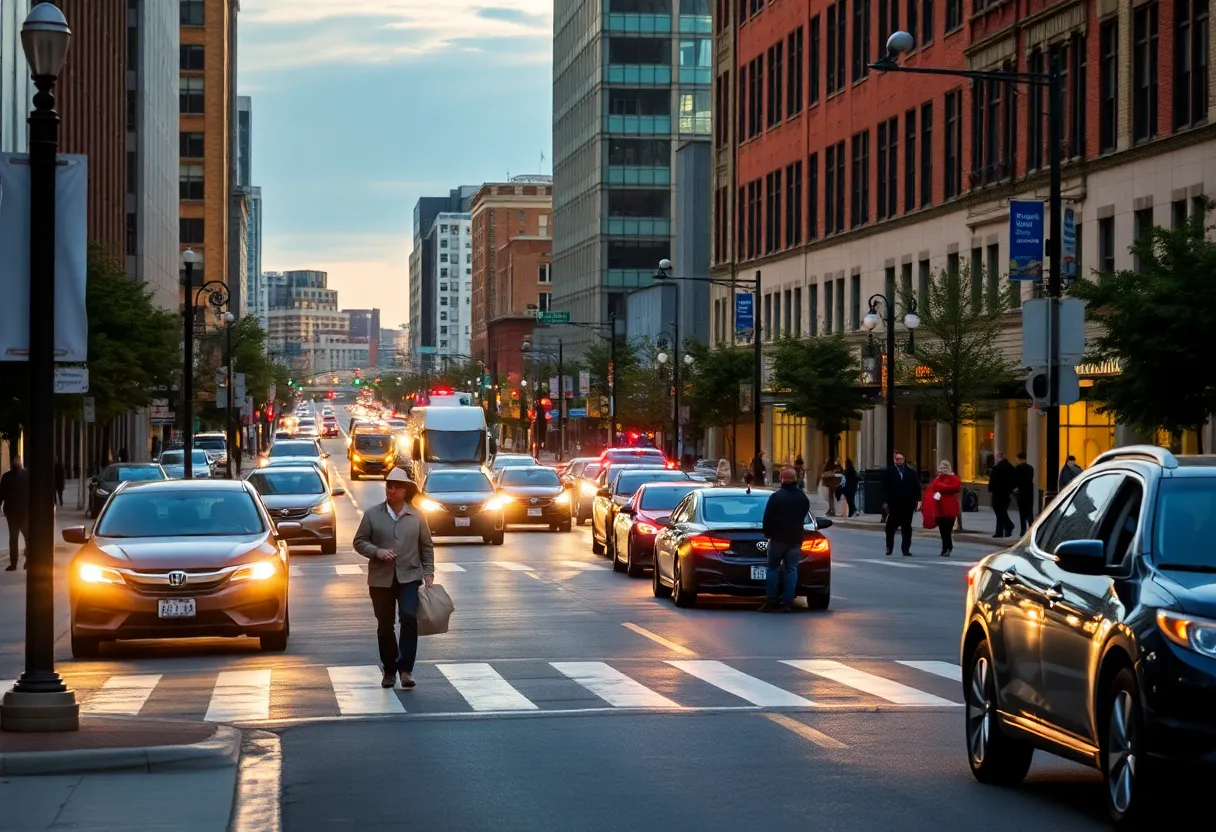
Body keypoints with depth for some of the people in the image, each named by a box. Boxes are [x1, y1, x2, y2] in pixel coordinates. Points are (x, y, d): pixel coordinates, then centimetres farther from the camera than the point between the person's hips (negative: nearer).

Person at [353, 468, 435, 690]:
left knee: (409, 618, -18)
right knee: (385, 625, 6)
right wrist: (377, 551, -13)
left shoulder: (417, 516, 6)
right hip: (381, 579, 1)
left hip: (410, 577, -1)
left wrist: (429, 572, 2)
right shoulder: (372, 514, 3)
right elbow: (359, 542, 4)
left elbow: (426, 546, 11)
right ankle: (389, 670, 21)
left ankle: (406, 668, -11)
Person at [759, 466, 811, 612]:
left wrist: (767, 533, 4)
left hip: (778, 538, -3)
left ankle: (770, 602, -1)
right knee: (791, 570, 6)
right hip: (795, 539, 3)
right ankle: (788, 603, 0)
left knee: (773, 569, 4)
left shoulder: (776, 496, -9)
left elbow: (768, 518, -9)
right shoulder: (803, 498, 6)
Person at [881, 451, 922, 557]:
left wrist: (918, 500, -3)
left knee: (907, 528, 6)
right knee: (891, 527, 4)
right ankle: (889, 548, 17)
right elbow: (885, 488, -2)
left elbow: (917, 487, 4)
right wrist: (885, 502, -8)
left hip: (908, 505, 2)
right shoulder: (889, 472, 0)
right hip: (894, 504, -2)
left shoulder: (912, 472, 4)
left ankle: (905, 549, 11)